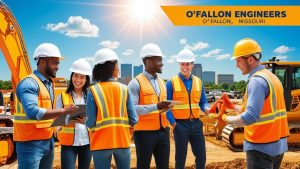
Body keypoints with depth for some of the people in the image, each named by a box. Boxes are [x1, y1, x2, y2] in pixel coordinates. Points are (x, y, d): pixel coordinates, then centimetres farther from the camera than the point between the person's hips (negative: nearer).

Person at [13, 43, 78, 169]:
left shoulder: (49, 84, 12)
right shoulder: (29, 83, -15)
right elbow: (33, 112, -27)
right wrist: (63, 111, -22)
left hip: (48, 141, 8)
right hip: (31, 143, -8)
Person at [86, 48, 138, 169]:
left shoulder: (93, 91, -9)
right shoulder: (124, 89, -4)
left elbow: (90, 123, -10)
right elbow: (133, 120, -3)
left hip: (101, 143, -1)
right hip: (122, 141, 2)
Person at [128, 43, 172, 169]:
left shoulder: (162, 82, 15)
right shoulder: (136, 83, -9)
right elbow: (131, 109, -20)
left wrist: (166, 107, 2)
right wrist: (156, 107, -25)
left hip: (163, 131, 7)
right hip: (145, 132, -6)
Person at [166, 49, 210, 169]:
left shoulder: (198, 82, 8)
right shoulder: (171, 83, -5)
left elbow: (203, 101, 12)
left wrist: (206, 108, -10)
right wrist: (173, 123, -11)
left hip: (196, 123, 4)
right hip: (180, 124, -4)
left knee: (201, 157, 11)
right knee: (180, 158, 7)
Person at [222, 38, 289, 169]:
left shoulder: (257, 80, -19)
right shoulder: (271, 77, 10)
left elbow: (250, 117, -29)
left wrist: (226, 118, -13)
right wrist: (233, 106, 14)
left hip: (261, 147, -9)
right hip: (278, 144, 9)